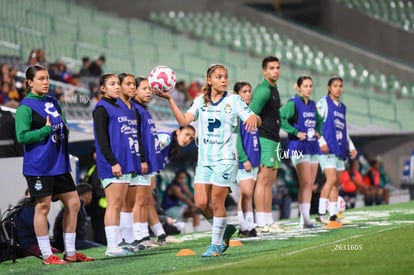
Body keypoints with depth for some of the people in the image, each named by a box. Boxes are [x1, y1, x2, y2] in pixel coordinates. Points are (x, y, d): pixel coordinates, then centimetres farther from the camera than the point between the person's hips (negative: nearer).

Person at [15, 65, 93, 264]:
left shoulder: (53, 102, 13)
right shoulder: (25, 107, -9)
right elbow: (22, 136, -15)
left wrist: (64, 128, 4)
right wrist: (47, 130, -17)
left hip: (59, 164, 8)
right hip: (39, 166, -8)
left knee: (73, 203, 8)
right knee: (43, 207, -1)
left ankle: (70, 252, 17)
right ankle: (47, 255, 6)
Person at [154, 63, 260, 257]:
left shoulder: (234, 100, -2)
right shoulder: (201, 101, 9)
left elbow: (256, 121, -8)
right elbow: (184, 120, -3)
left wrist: (253, 118, -33)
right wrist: (169, 99, -12)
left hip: (225, 159, -4)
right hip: (204, 159, 4)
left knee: (217, 202, -3)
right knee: (200, 203, -1)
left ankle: (216, 244, 10)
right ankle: (224, 229, 23)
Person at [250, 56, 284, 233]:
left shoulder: (274, 90, 19)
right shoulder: (263, 90, -12)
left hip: (274, 140, 10)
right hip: (264, 139, -10)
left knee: (270, 181, 10)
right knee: (263, 179, -11)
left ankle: (269, 221, 13)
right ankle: (261, 223, -13)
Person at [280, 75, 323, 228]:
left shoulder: (312, 104, 14)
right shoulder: (293, 103, -8)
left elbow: (319, 120, 33)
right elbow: (280, 117, -22)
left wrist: (318, 131, 13)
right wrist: (295, 132, -20)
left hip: (313, 147, 8)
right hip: (299, 148, -7)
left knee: (310, 184, 6)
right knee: (305, 182, -15)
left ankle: (304, 218, 11)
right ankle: (305, 219, -18)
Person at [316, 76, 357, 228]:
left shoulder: (342, 107, 21)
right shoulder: (323, 102, 0)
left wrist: (351, 146, 20)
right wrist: (322, 142, -18)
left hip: (340, 149, 7)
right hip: (327, 148, -7)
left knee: (336, 183, 5)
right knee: (332, 178, -18)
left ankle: (333, 216, 7)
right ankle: (321, 213, -17)